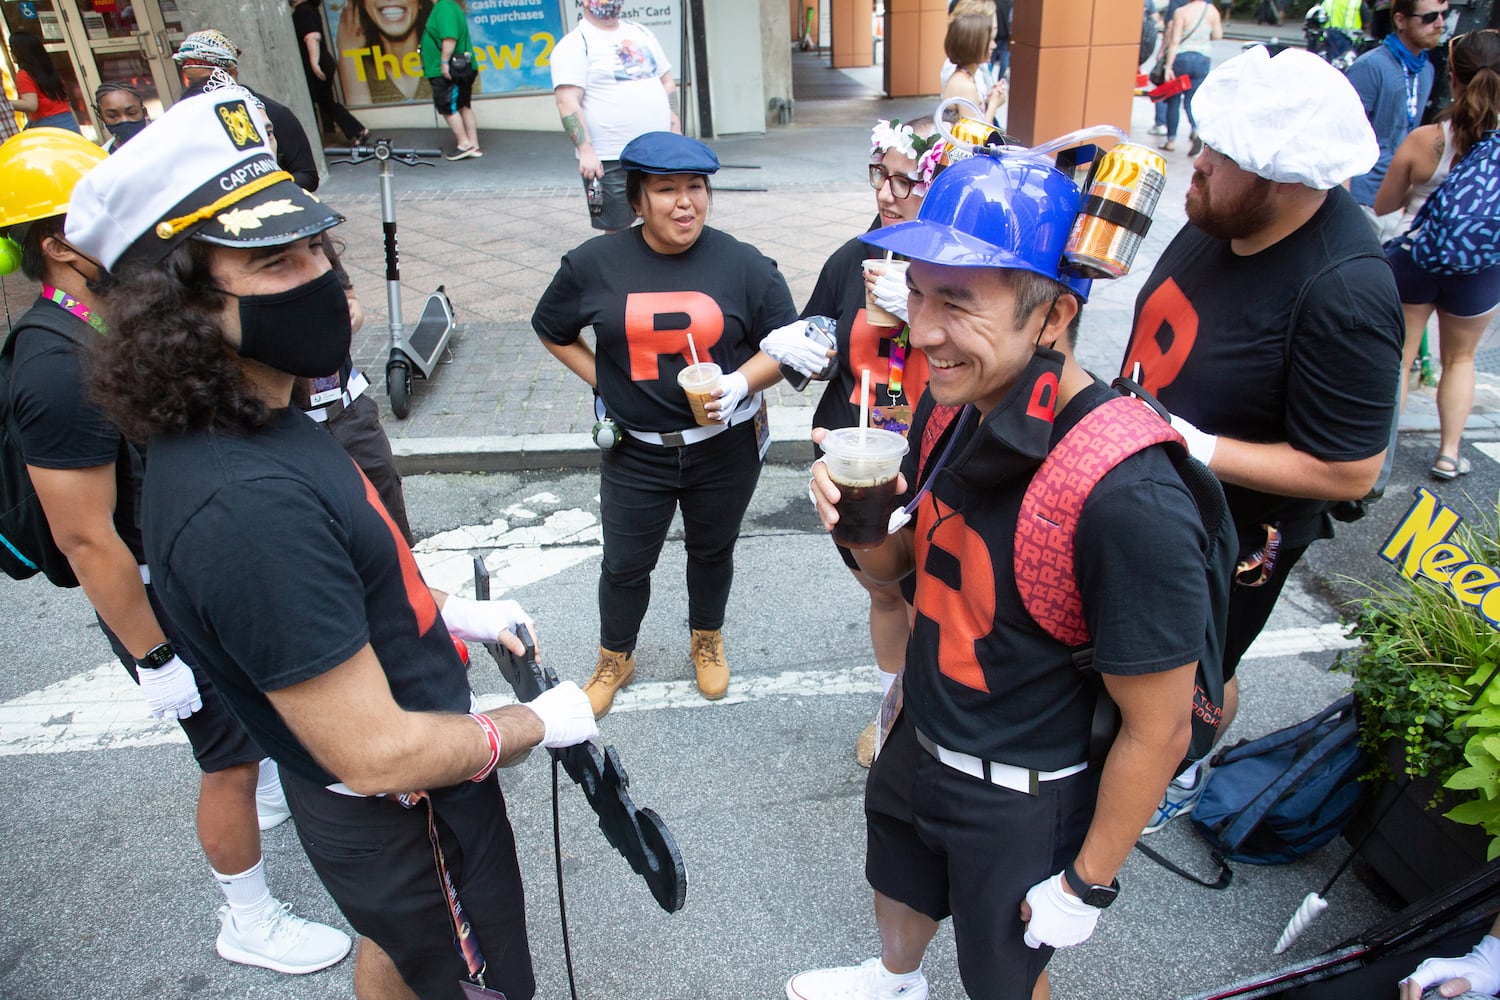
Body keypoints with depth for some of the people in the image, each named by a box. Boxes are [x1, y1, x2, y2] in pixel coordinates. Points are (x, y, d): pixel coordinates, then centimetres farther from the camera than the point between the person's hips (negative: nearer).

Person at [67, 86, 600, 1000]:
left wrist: (447, 611, 11)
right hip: (406, 814, -9)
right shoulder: (246, 502, -37)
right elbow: (379, 755, -32)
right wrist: (539, 724, -18)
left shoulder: (253, 422, -4)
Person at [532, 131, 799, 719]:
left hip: (725, 446, 0)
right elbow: (552, 329, 11)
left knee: (712, 551, 19)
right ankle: (614, 659, 38)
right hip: (635, 452, 0)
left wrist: (740, 384, -19)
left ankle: (707, 640, 47)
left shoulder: (744, 265, -7)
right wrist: (601, 381, -1)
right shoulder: (595, 263, -5)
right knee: (625, 564, 11)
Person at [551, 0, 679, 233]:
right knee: (618, 231, 0)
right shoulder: (575, 45, -4)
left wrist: (675, 131, 10)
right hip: (610, 161, -6)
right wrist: (585, 150, -23)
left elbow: (667, 82, 19)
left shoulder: (641, 32, 16)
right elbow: (567, 102, -14)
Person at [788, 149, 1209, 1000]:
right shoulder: (952, 408, -13)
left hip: (1023, 796, -6)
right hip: (917, 740, 7)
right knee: (899, 886, 34)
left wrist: (1087, 884, -13)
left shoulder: (1129, 502, -36)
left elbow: (1158, 730, -25)